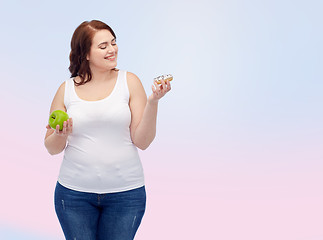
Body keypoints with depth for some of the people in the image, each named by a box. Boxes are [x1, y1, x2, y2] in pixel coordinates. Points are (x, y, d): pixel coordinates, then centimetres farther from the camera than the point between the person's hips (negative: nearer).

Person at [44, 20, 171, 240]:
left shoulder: (129, 82, -1)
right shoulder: (67, 89, 3)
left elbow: (142, 141, -5)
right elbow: (52, 148, 8)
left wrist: (153, 102, -16)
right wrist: (60, 135, -13)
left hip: (125, 193, -1)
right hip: (74, 193, 1)